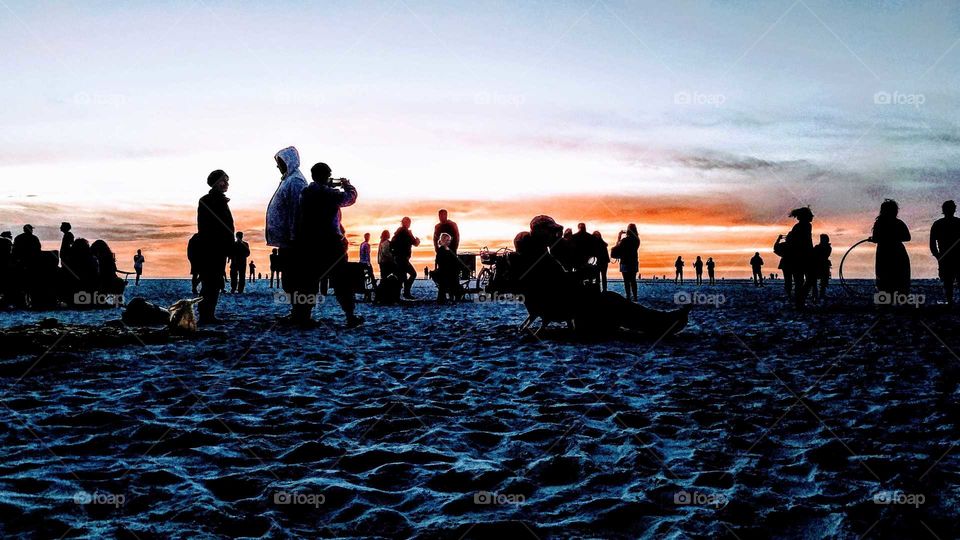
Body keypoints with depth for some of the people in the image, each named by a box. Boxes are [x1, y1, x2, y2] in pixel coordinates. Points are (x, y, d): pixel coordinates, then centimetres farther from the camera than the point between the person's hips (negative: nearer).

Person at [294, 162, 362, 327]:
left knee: (309, 281, 11)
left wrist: (331, 186, 23)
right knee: (342, 282, 2)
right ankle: (350, 317, 3)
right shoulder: (331, 194, -11)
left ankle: (301, 316, 8)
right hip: (331, 245, -5)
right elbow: (350, 197, 3)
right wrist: (347, 185, 22)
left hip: (308, 244, 5)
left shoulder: (305, 194, 5)